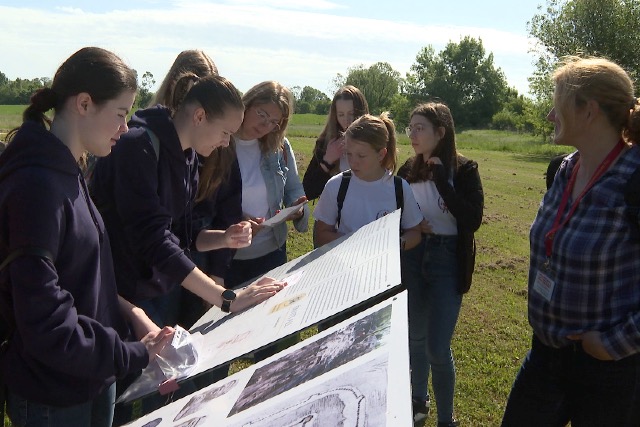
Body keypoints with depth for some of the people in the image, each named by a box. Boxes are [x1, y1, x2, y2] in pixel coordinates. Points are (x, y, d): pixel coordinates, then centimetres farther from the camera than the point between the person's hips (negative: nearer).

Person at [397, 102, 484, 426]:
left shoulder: (464, 170, -10)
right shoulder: (408, 170, 1)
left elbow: (473, 220, -22)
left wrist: (441, 179, -23)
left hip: (447, 260, -4)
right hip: (411, 257, 4)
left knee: (437, 347, -6)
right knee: (414, 336, 16)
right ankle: (418, 399, 38)